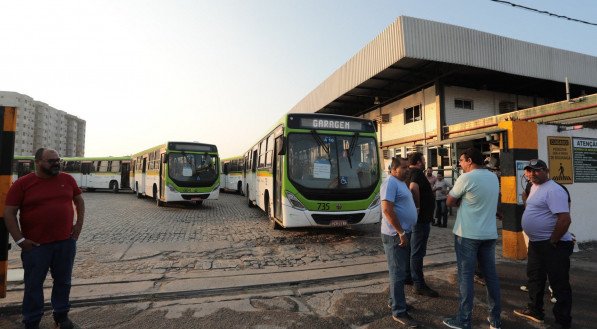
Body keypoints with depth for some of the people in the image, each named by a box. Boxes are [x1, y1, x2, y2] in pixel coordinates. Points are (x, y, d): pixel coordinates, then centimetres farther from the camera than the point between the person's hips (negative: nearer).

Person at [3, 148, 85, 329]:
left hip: (66, 242, 3)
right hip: (35, 245, -2)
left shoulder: (67, 179, 2)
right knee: (34, 284, 11)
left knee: (63, 281, 14)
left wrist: (79, 224, 4)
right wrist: (20, 240, -10)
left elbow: (79, 201, 13)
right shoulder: (22, 183, -6)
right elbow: (9, 213, -4)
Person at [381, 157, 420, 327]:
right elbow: (387, 210, -26)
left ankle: (395, 301, 34)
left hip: (404, 233, 10)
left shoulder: (401, 182, 14)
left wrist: (405, 232, 19)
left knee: (400, 271, 19)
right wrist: (401, 233, -22)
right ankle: (399, 312, 10)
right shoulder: (390, 182, -17)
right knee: (398, 273, -1)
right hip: (395, 235, -10)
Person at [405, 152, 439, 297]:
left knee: (413, 249, 20)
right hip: (421, 217, -10)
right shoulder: (417, 173, -17)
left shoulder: (409, 173, 13)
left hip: (415, 218, 10)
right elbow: (414, 187, -37)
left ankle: (408, 276, 31)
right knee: (418, 251, -4)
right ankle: (419, 285, 5)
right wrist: (418, 206, -26)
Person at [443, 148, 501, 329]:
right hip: (489, 234, 7)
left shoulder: (466, 178, -13)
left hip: (467, 234, -6)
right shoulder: (493, 177, 9)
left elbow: (450, 202, -5)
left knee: (466, 276, 1)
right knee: (491, 275, 13)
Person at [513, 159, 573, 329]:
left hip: (552, 245, -10)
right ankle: (535, 310, 37)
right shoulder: (535, 186, 10)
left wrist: (552, 242, -20)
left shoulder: (553, 190, -20)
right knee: (535, 278, 21)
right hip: (536, 243, 10)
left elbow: (565, 219, -26)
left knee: (559, 283, 4)